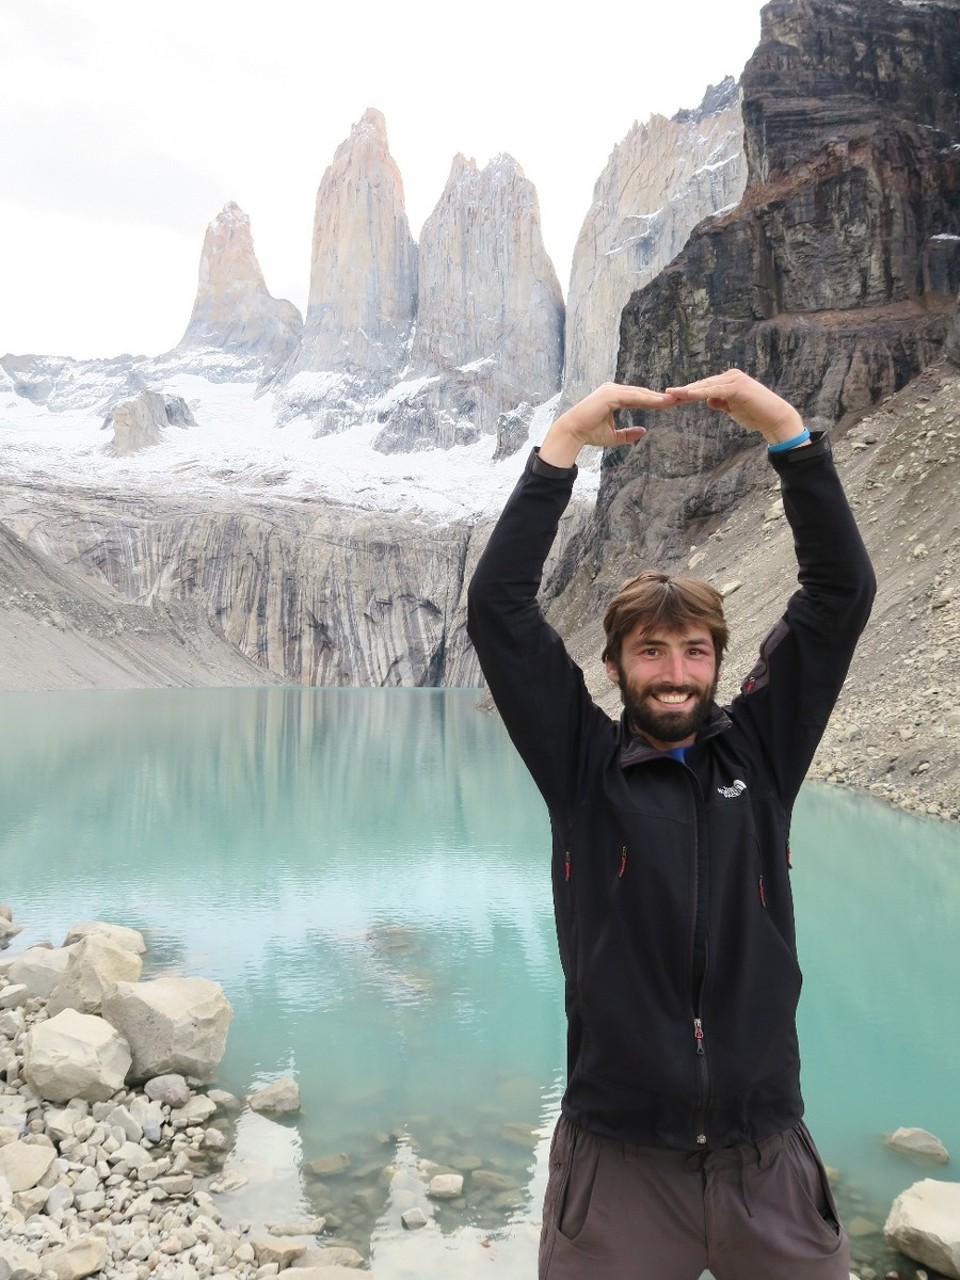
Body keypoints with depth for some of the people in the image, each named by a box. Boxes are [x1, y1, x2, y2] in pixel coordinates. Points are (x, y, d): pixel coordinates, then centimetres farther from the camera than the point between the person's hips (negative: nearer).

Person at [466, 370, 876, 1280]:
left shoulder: (761, 749, 1)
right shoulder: (582, 765, -4)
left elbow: (842, 591, -4)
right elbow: (497, 607, -12)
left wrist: (788, 433, -11)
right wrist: (562, 444, -14)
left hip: (767, 1155, 2)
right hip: (616, 1156, -1)